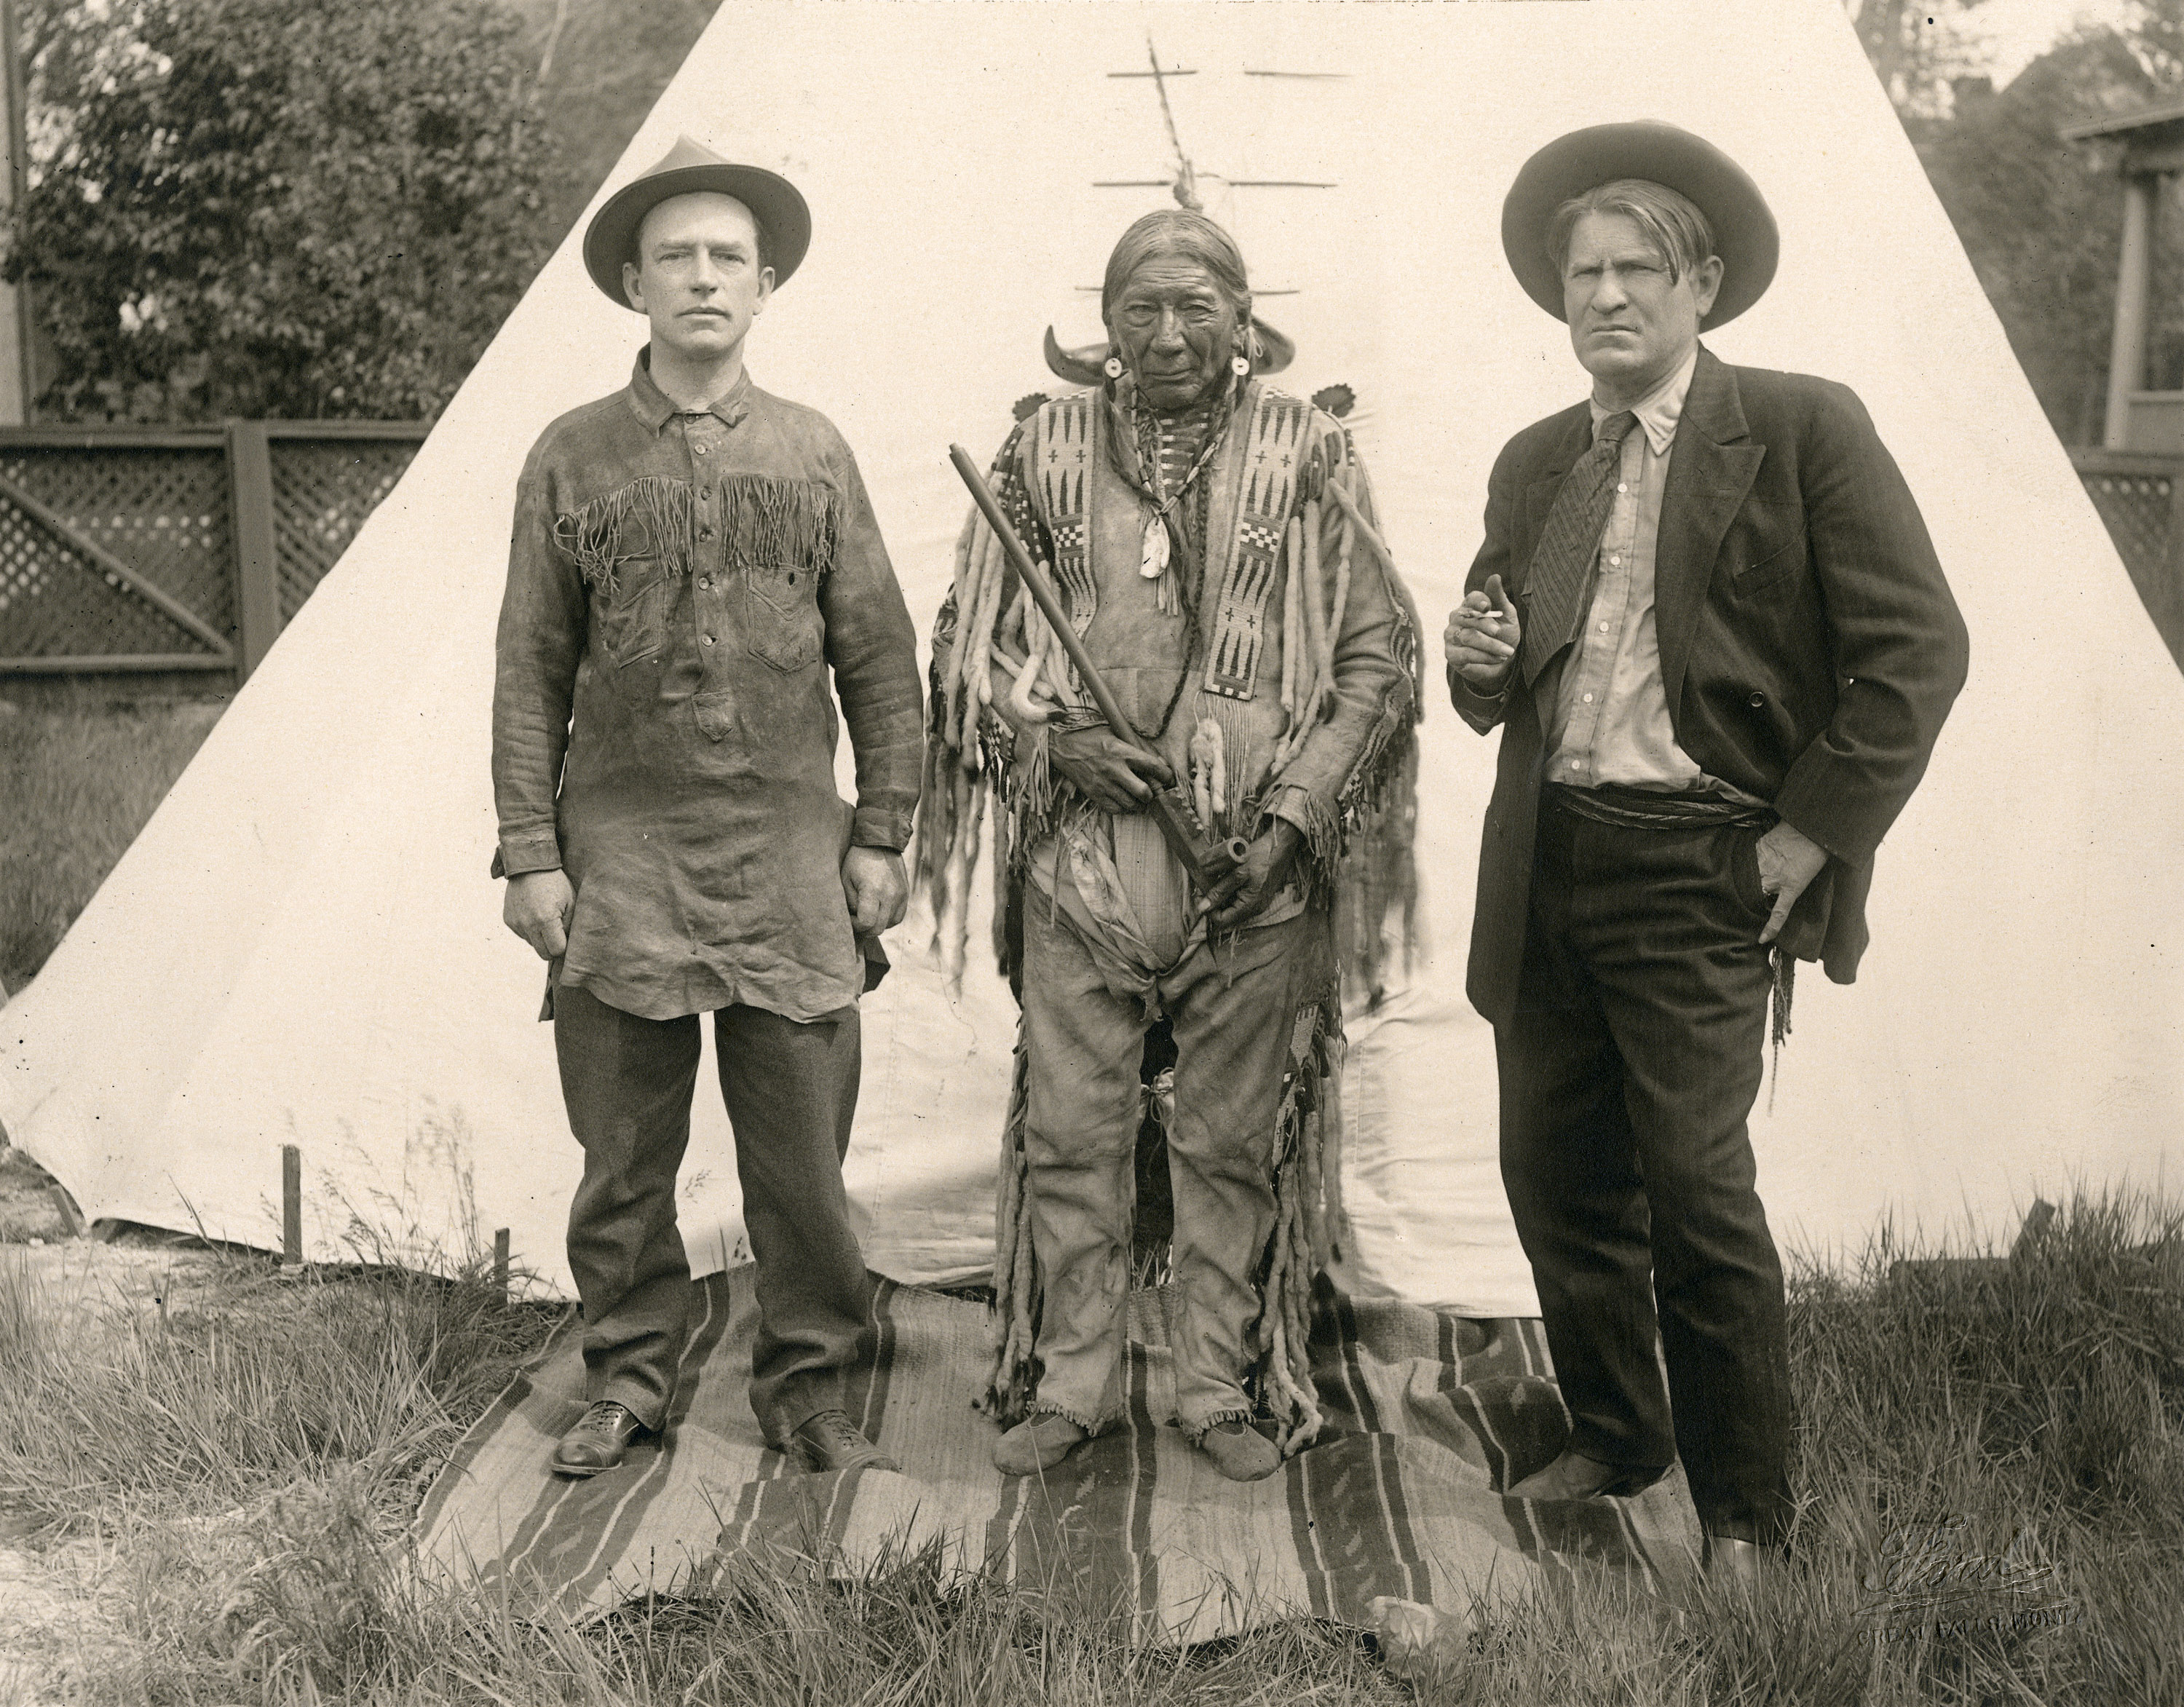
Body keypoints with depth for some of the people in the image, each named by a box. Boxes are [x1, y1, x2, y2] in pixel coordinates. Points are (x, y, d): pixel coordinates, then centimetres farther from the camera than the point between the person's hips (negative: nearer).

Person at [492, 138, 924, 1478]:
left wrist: (884, 836, 4)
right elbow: (531, 672, 5)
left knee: (803, 1152, 4)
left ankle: (808, 1384, 18)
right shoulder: (573, 458, 6)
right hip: (619, 856, 0)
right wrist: (531, 853, -1)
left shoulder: (815, 454, 8)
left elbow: (880, 661, 9)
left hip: (789, 854, 0)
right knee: (624, 1152, 6)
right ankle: (629, 1383, 21)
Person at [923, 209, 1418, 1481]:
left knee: (1236, 1143, 8)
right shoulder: (1047, 452, 6)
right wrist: (1054, 737, -7)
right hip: (1080, 854, 1)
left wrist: (1295, 815, -7)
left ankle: (1226, 1388, 22)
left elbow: (1378, 660, 3)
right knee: (1069, 1134, 7)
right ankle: (1070, 1385, 22)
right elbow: (968, 647, 10)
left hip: (1257, 866, -1)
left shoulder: (1311, 457, 2)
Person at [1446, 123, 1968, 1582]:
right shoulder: (1535, 465, 13)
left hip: (1697, 872, -6)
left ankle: (1743, 1519, 11)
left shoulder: (1802, 429, -4)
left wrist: (1814, 833, -11)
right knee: (1558, 1181, 12)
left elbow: (1917, 647, -8)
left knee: (1695, 1189, -7)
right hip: (1543, 870, 6)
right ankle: (1613, 1440, 33)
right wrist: (1483, 664, -1)